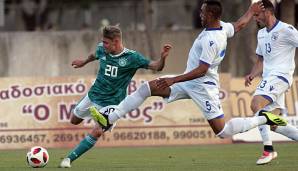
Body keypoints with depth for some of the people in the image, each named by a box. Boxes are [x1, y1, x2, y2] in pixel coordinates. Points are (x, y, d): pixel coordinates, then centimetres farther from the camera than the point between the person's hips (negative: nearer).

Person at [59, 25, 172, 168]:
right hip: (93, 95, 5)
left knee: (96, 133, -18)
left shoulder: (131, 57, -20)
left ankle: (69, 158, -8)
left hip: (111, 104, -5)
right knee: (74, 121, 19)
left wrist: (163, 57, -42)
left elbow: (156, 67, -21)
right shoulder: (102, 50, -8)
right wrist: (84, 62, 37)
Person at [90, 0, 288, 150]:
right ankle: (109, 119, -3)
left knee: (222, 131, -8)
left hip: (203, 86, -10)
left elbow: (201, 70, -28)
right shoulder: (223, 27, 1)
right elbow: (240, 24, 22)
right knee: (147, 88, 1)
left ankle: (263, 118, 8)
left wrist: (174, 80, -28)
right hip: (190, 83, 10)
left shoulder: (211, 39, -26)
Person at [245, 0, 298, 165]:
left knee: (256, 105, -27)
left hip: (280, 76, -9)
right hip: (268, 77, 9)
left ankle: (268, 150, -23)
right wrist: (252, 75, 7)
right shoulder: (261, 34, 18)